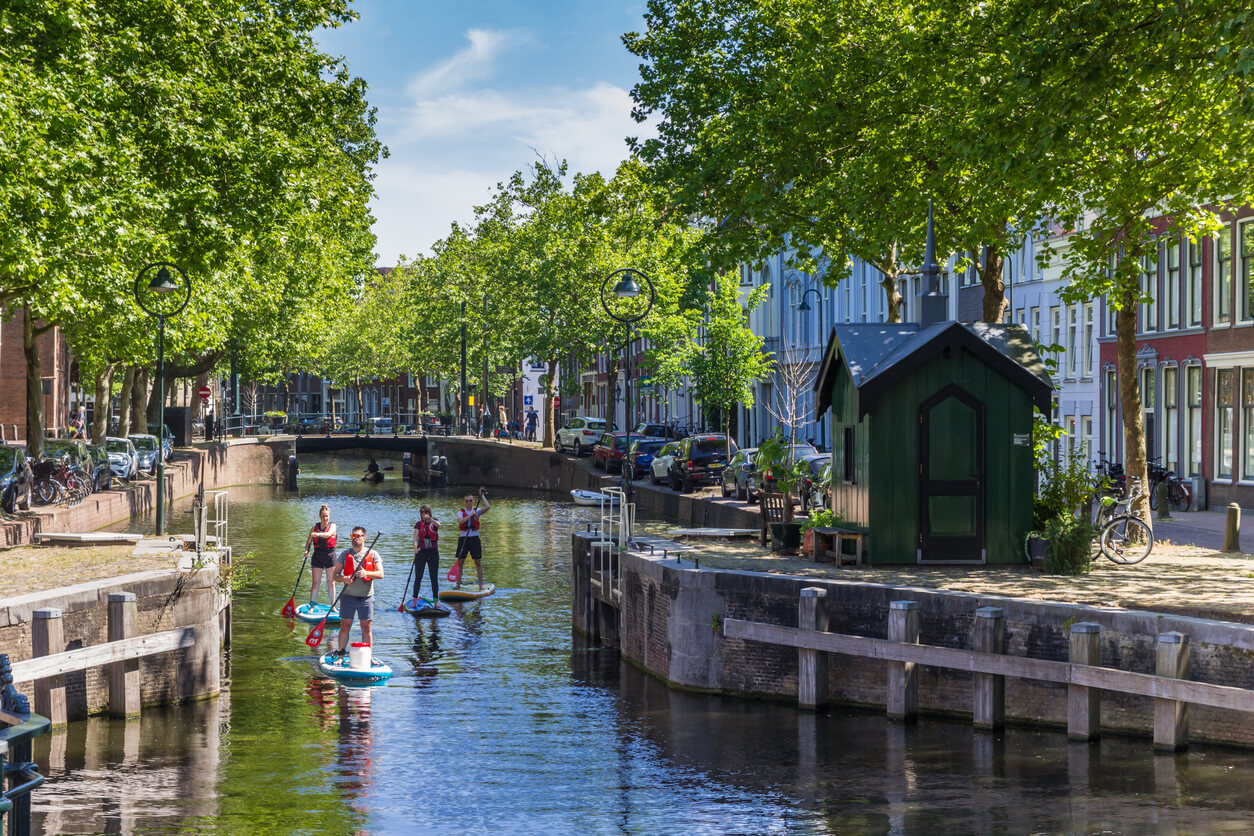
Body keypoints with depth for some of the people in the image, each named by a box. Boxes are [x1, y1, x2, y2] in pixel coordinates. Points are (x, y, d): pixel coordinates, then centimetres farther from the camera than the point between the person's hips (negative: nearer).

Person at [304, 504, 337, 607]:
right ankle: (311, 606, 4)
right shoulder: (315, 527, 6)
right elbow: (308, 541, 5)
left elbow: (329, 534, -22)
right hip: (318, 556, 1)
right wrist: (306, 550, -15)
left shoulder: (332, 526, 0)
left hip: (330, 556, -1)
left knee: (331, 583, 4)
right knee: (316, 583, 0)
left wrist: (318, 534, -41)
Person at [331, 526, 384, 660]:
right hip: (348, 596, 0)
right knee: (345, 626, 1)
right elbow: (335, 576, 5)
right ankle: (340, 655, 6)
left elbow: (380, 574, -6)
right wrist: (344, 578, -17)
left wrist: (366, 573, -23)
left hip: (366, 597, 0)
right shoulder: (345, 554, 6)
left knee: (366, 628, 4)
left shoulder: (373, 554, 4)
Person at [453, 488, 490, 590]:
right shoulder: (461, 512, 2)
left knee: (478, 563, -1)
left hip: (474, 538, 0)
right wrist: (471, 515, -23)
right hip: (463, 538, 0)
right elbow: (461, 521, -18)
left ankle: (481, 585, 3)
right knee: (460, 562, 4)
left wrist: (482, 495, -7)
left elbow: (487, 507, -14)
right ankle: (458, 584, 12)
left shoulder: (477, 511, 3)